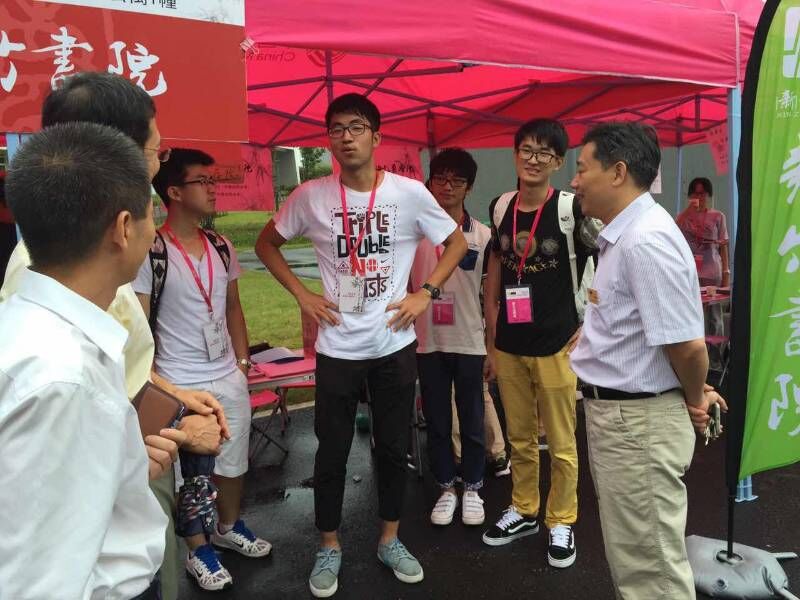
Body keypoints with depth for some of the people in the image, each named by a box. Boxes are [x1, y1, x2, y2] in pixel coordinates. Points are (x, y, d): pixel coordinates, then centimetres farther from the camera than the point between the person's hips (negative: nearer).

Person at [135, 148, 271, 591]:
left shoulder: (221, 247, 6)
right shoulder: (151, 252, -13)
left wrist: (243, 360, 10)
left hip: (230, 378, 6)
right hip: (181, 385, -6)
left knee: (234, 460, 18)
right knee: (193, 472, 8)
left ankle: (229, 527, 41)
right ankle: (197, 549, 29)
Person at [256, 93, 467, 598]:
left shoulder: (410, 192, -6)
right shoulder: (310, 196, -5)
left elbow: (457, 243, 6)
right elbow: (267, 243, 9)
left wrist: (426, 293, -5)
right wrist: (301, 294, -2)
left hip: (395, 345, 1)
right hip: (338, 348, 0)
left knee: (394, 447, 14)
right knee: (332, 452, 10)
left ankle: (390, 540, 34)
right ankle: (330, 547, 31)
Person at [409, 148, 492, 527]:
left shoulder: (482, 235, -1)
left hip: (469, 342, 0)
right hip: (427, 342, 1)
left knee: (472, 422, 11)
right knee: (436, 423, 12)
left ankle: (472, 489, 29)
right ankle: (446, 489, 28)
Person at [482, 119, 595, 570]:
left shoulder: (571, 208, -11)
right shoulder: (501, 207, 3)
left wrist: (590, 326, -10)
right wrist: (491, 340, 12)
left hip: (555, 344, -4)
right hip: (509, 344, 4)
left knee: (561, 444, 9)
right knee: (520, 439, 18)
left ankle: (562, 523, 27)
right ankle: (523, 511, 36)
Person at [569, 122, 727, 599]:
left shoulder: (645, 239, -22)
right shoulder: (623, 235, 10)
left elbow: (687, 343, -25)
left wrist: (694, 402, -6)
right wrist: (695, 392, 14)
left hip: (639, 420, -10)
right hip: (615, 412, 10)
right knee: (632, 559, 24)